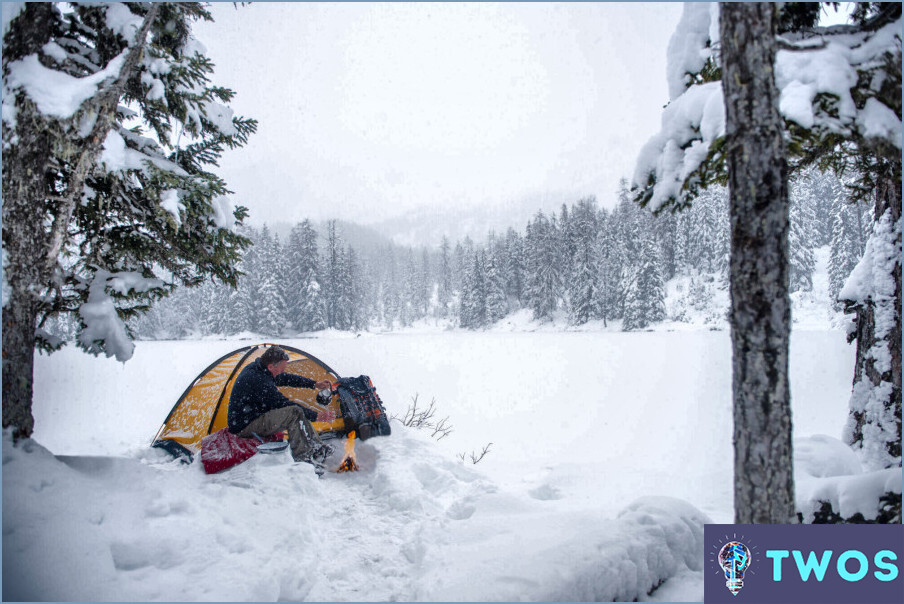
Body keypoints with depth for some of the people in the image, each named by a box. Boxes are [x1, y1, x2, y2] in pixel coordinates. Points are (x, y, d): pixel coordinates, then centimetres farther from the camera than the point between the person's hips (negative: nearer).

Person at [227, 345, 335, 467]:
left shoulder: (255, 368, 4)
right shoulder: (259, 381, -27)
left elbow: (285, 378, 17)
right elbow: (285, 404, -24)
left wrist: (315, 384, 18)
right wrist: (316, 416, -17)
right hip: (243, 428, -11)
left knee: (300, 411, 6)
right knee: (294, 413, -25)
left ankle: (317, 449, 6)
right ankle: (301, 458, -18)